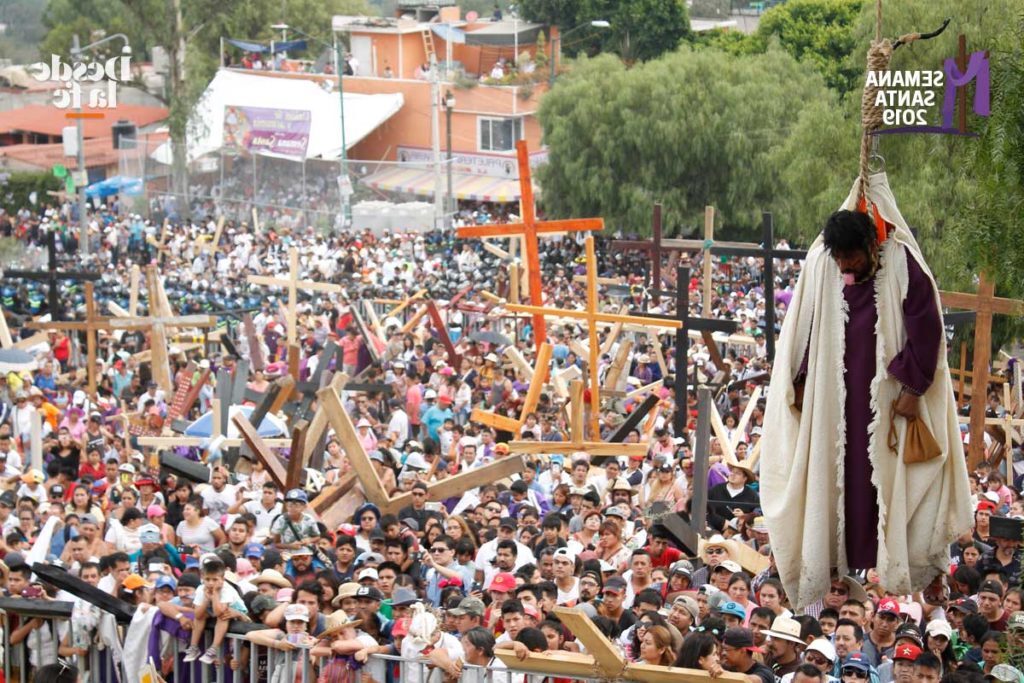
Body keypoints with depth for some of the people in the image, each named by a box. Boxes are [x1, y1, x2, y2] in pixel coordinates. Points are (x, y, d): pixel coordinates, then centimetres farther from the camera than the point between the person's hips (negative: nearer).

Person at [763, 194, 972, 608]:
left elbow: (925, 329, -10)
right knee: (832, 472, 3)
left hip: (885, 394, -3)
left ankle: (893, 554, 7)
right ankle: (837, 551, 9)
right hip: (834, 392, 3)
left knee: (885, 474, -1)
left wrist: (912, 389, -11)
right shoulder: (820, 264, -6)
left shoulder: (902, 265, -14)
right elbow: (802, 326, 4)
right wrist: (800, 384, 5)